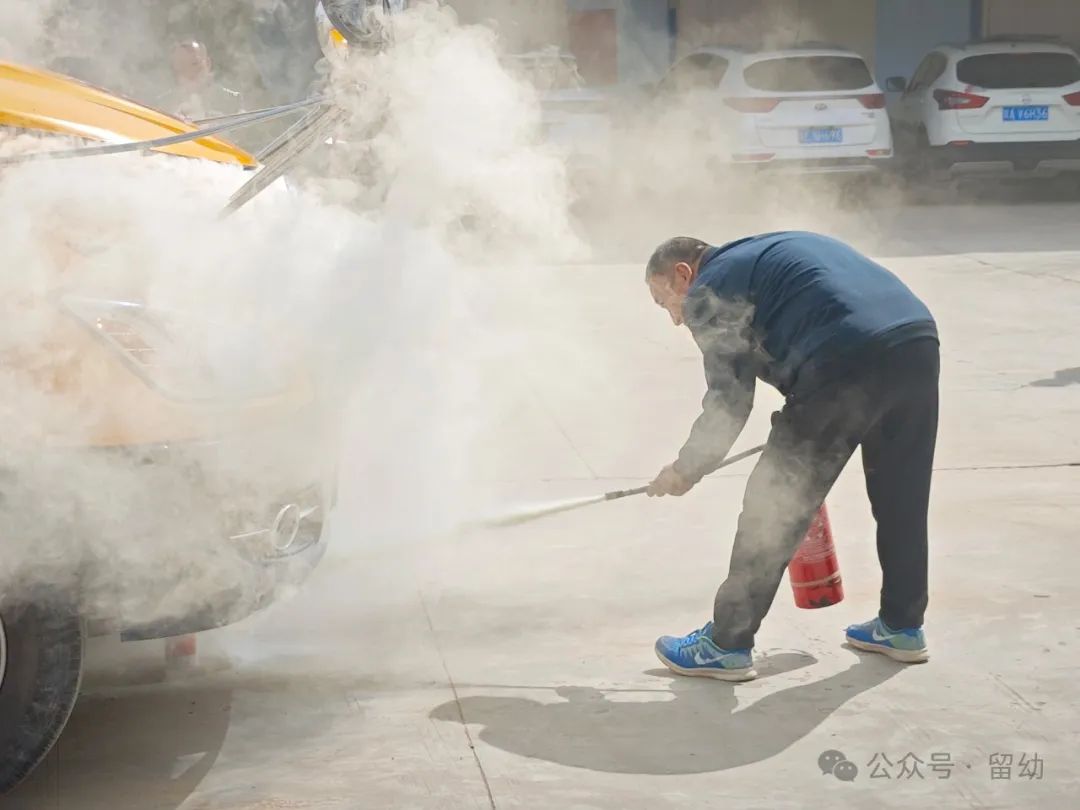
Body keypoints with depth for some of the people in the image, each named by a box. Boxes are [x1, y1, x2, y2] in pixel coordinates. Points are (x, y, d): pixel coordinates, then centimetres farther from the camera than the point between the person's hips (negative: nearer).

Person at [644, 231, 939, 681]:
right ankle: (903, 626, 37)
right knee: (901, 500, 23)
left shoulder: (710, 289, 9)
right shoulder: (767, 251, 34)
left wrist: (686, 470, 19)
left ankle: (727, 644, 12)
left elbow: (728, 404, 6)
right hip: (920, 339, 8)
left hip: (849, 361, -8)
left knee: (773, 504, 4)